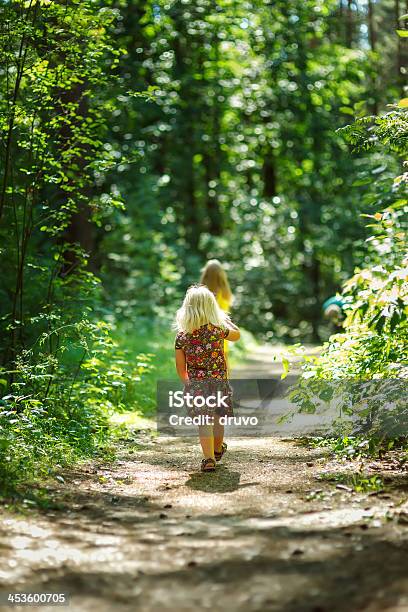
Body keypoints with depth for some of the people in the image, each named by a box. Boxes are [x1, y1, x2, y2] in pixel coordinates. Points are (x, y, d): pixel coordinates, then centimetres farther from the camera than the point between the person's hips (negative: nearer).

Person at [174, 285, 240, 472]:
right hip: (219, 381, 1)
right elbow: (236, 335, 11)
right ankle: (217, 450, 43)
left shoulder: (182, 335, -7)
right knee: (218, 417, 21)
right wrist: (225, 319, 23)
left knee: (203, 421, 2)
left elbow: (180, 366, 0)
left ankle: (209, 458, -9)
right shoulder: (218, 329, -11)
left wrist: (187, 382, 16)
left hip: (195, 384, -1)